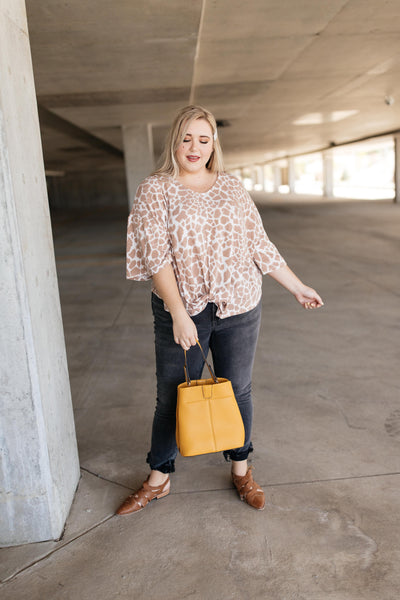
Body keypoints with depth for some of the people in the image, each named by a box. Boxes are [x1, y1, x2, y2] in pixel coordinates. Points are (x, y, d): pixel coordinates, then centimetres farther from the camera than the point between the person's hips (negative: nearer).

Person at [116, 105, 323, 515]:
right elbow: (156, 255, -12)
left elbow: (259, 245, 10)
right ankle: (158, 480, 30)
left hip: (238, 308, 3)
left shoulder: (231, 187, 7)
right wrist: (178, 313, -20)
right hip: (181, 311, -2)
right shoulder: (154, 190, -3)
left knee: (237, 391, 13)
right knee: (172, 398, 9)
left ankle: (241, 470, 35)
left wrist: (297, 287, 11)